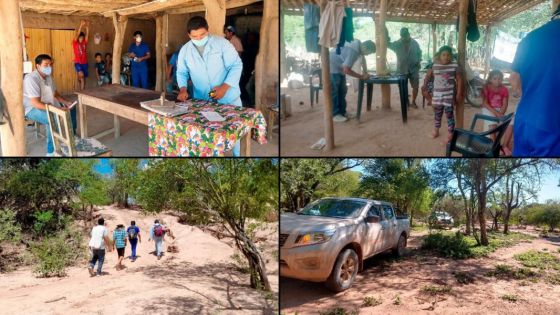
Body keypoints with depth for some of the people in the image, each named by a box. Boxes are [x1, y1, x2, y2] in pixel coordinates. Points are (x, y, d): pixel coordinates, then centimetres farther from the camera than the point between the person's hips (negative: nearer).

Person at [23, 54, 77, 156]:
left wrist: (66, 102, -6)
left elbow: (55, 94, 14)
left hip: (48, 104, 9)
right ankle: (51, 151, -27)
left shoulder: (48, 76, 2)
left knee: (71, 108, 9)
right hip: (32, 108, -9)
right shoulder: (31, 79, -26)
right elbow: (36, 103, -32)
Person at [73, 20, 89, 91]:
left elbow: (87, 35, 0)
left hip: (84, 63, 4)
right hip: (78, 63, -4)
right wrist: (81, 25, -20)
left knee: (83, 78, 7)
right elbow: (77, 34, -13)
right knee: (81, 75, -27)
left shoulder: (84, 43, 8)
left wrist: (87, 26, -12)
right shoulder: (75, 43, -3)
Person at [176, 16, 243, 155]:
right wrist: (183, 89, -8)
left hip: (227, 98, -2)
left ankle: (236, 155, 25)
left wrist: (225, 86, -23)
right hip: (201, 100, 3)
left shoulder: (221, 43, -10)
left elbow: (236, 65, -11)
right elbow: (181, 72, 12)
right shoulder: (185, 50, 2)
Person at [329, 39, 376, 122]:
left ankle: (342, 112, 17)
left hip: (340, 67, 10)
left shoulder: (359, 45, -5)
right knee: (334, 92, -7)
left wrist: (365, 73, 8)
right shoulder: (354, 51, -32)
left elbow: (363, 58, 15)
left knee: (342, 91, 11)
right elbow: (347, 70, -34)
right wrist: (362, 76, -26)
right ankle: (335, 114, -2)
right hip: (332, 66, -10)